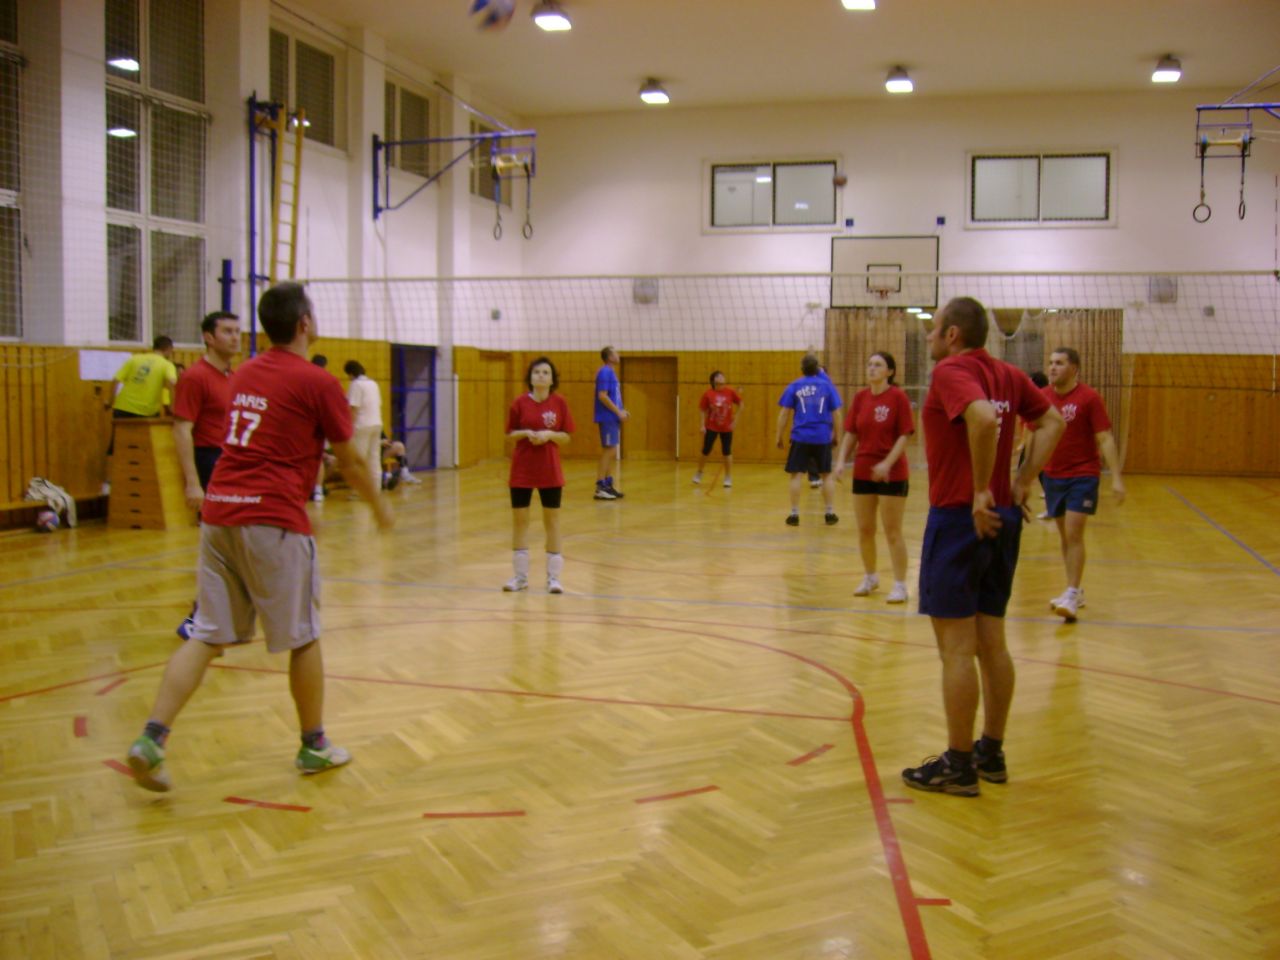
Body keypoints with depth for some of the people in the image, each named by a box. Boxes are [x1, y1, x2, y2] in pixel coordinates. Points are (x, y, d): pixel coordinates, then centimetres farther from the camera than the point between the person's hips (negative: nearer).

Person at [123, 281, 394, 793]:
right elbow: (350, 462, 3)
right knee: (303, 638, 9)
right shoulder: (316, 382, -5)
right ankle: (314, 746, 22)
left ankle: (151, 739, -2)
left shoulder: (244, 374, 16)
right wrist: (379, 506, 19)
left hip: (218, 513, 6)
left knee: (207, 636, 9)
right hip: (272, 520, -6)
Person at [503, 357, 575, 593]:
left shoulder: (559, 402, -2)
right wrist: (526, 433, -15)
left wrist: (549, 434, -17)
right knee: (519, 519, 5)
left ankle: (553, 577, 13)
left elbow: (566, 436, 1)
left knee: (552, 520, 4)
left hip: (550, 470, 0)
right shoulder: (520, 403, -2)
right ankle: (521, 576, 17)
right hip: (522, 470, 0)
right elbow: (510, 434, 4)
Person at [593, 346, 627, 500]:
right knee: (608, 451, -8)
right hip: (607, 418, -9)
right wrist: (618, 412, -17)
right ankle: (600, 488, -5)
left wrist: (620, 411, 11)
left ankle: (608, 485, 17)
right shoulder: (605, 372, -13)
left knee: (612, 453, 11)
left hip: (613, 418, 9)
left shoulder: (611, 372, 15)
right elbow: (602, 396, -20)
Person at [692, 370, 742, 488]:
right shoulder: (708, 394, -10)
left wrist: (735, 419, -1)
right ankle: (699, 473, 25)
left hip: (726, 427, 1)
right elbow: (703, 410, -3)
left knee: (727, 452, 2)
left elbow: (740, 404, 3)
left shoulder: (730, 392, -8)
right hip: (711, 427, -1)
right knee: (706, 451, 3)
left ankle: (728, 478, 13)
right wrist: (702, 425, -9)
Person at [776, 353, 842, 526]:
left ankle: (794, 514, 2)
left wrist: (779, 437, 6)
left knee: (797, 475, 4)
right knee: (826, 475, 13)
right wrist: (837, 434, 17)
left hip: (800, 437, -1)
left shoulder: (794, 386, 3)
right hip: (823, 438, 1)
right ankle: (830, 513, 15)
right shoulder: (827, 385, 5)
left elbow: (784, 414, 0)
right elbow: (836, 414, 6)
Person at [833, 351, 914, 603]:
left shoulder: (898, 396, -10)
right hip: (862, 473, 5)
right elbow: (851, 434, 8)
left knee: (892, 532, 0)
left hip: (891, 475, -5)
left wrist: (887, 464, -23)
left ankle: (900, 586, 9)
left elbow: (904, 436, -13)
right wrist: (841, 460, -5)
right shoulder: (860, 397, 5)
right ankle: (870, 577, 31)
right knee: (864, 530, 13)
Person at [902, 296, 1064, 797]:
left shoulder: (951, 372, -13)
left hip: (961, 517, -8)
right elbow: (1052, 422, 15)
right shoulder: (1007, 374, 10)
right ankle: (991, 754, 24)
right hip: (1001, 517, 8)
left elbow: (984, 419, -31)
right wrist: (1023, 482, 10)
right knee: (991, 641, 15)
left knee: (957, 647, -1)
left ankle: (958, 766, 7)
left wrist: (981, 492, -22)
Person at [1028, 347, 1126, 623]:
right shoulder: (1042, 397, 3)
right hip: (1053, 475, 5)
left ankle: (1072, 595, -7)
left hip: (1083, 475, -5)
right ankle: (1075, 591, 23)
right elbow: (1034, 437, 13)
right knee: (1064, 535, 11)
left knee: (1074, 533, -11)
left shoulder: (1089, 398, -11)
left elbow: (1105, 439, -12)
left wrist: (1117, 478, -17)